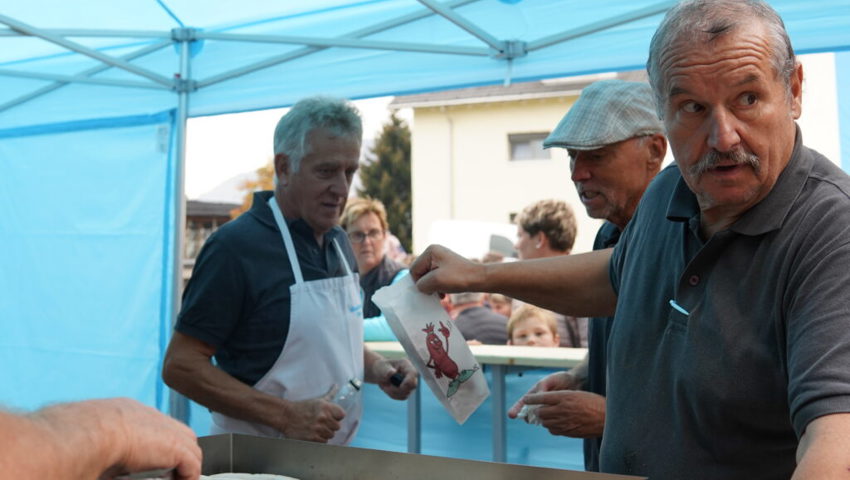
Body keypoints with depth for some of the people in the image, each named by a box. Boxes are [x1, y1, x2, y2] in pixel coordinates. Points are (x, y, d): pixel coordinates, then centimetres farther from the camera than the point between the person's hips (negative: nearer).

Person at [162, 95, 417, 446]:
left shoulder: (338, 241, 7)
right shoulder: (236, 244, -15)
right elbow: (180, 365, -16)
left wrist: (376, 368, 0)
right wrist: (284, 415, -22)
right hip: (256, 456, -5)